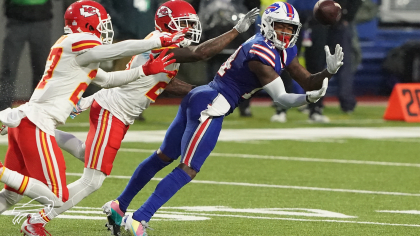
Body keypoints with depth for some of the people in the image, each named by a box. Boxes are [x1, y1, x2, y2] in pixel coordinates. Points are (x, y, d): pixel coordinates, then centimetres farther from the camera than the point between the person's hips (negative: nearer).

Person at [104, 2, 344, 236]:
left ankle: (120, 205, 32)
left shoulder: (284, 50, 10)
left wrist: (329, 72, -4)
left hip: (199, 98, 11)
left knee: (164, 156, 20)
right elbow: (281, 98, -21)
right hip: (210, 107, -11)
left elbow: (308, 82, 12)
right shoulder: (261, 53, -19)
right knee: (187, 171, -8)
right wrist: (309, 98, -34)